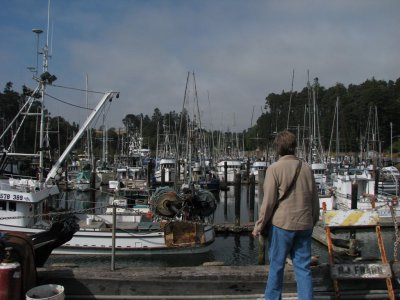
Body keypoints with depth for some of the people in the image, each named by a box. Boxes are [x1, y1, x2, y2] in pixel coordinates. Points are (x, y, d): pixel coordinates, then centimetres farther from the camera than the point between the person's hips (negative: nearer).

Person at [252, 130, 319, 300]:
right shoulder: (306, 168, 4)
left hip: (282, 224, -4)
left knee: (276, 266, 10)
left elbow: (268, 202, -11)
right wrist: (313, 221, 22)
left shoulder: (274, 169, -9)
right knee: (303, 267, 10)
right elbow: (315, 200, 9)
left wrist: (259, 226, -3)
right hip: (304, 225, 4)